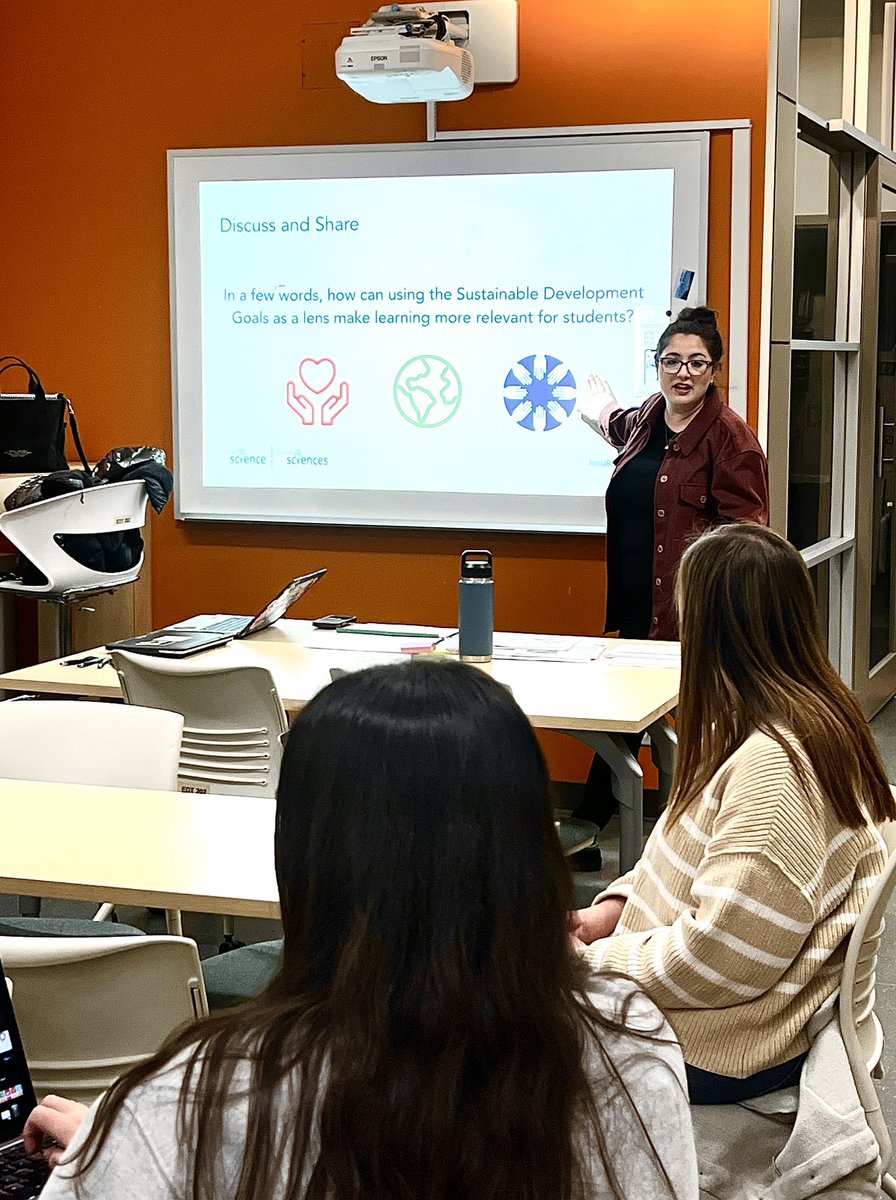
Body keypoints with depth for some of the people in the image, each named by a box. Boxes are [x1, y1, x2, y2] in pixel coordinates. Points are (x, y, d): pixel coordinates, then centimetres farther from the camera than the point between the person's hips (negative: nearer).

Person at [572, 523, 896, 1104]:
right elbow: (695, 858, 14)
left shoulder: (772, 767, -29)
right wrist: (613, 908, 2)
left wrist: (591, 962, -15)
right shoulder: (813, 719, 3)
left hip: (717, 1048, -9)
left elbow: (718, 958, -28)